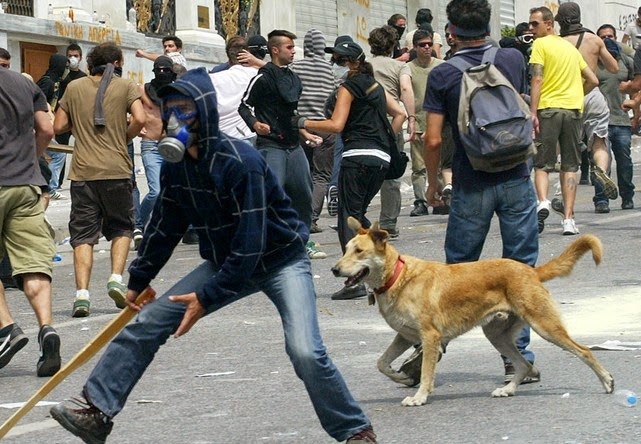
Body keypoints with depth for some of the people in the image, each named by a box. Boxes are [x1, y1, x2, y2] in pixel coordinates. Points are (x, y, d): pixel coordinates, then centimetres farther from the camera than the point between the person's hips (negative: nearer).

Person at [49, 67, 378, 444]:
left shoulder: (241, 162, -28)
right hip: (226, 261, 7)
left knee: (305, 351, -25)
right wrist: (138, 281, 17)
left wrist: (207, 297, -26)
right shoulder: (177, 164, -5)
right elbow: (165, 228, 10)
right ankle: (98, 412, 4)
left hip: (281, 260, -7)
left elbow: (250, 242, -29)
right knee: (149, 321, -2)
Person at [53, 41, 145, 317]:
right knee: (121, 227, 17)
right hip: (116, 170, -1)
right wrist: (124, 137, 6)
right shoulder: (126, 87, 4)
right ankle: (116, 278, -3)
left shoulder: (74, 88, 10)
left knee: (83, 234, 2)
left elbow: (58, 127, 9)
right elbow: (139, 119, -11)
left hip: (82, 171, 1)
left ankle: (82, 293, -10)